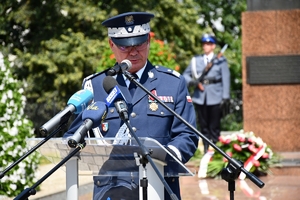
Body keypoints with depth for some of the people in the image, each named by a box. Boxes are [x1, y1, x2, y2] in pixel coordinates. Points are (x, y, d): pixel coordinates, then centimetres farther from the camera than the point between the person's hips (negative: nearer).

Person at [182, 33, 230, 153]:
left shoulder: (220, 61, 6)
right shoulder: (196, 60, 13)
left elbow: (226, 79, 2)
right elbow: (186, 75, 15)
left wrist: (225, 97, -6)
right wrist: (192, 82, -7)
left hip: (215, 98, -3)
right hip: (200, 97, 3)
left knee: (214, 126, -1)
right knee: (203, 126, 5)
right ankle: (206, 150, 10)